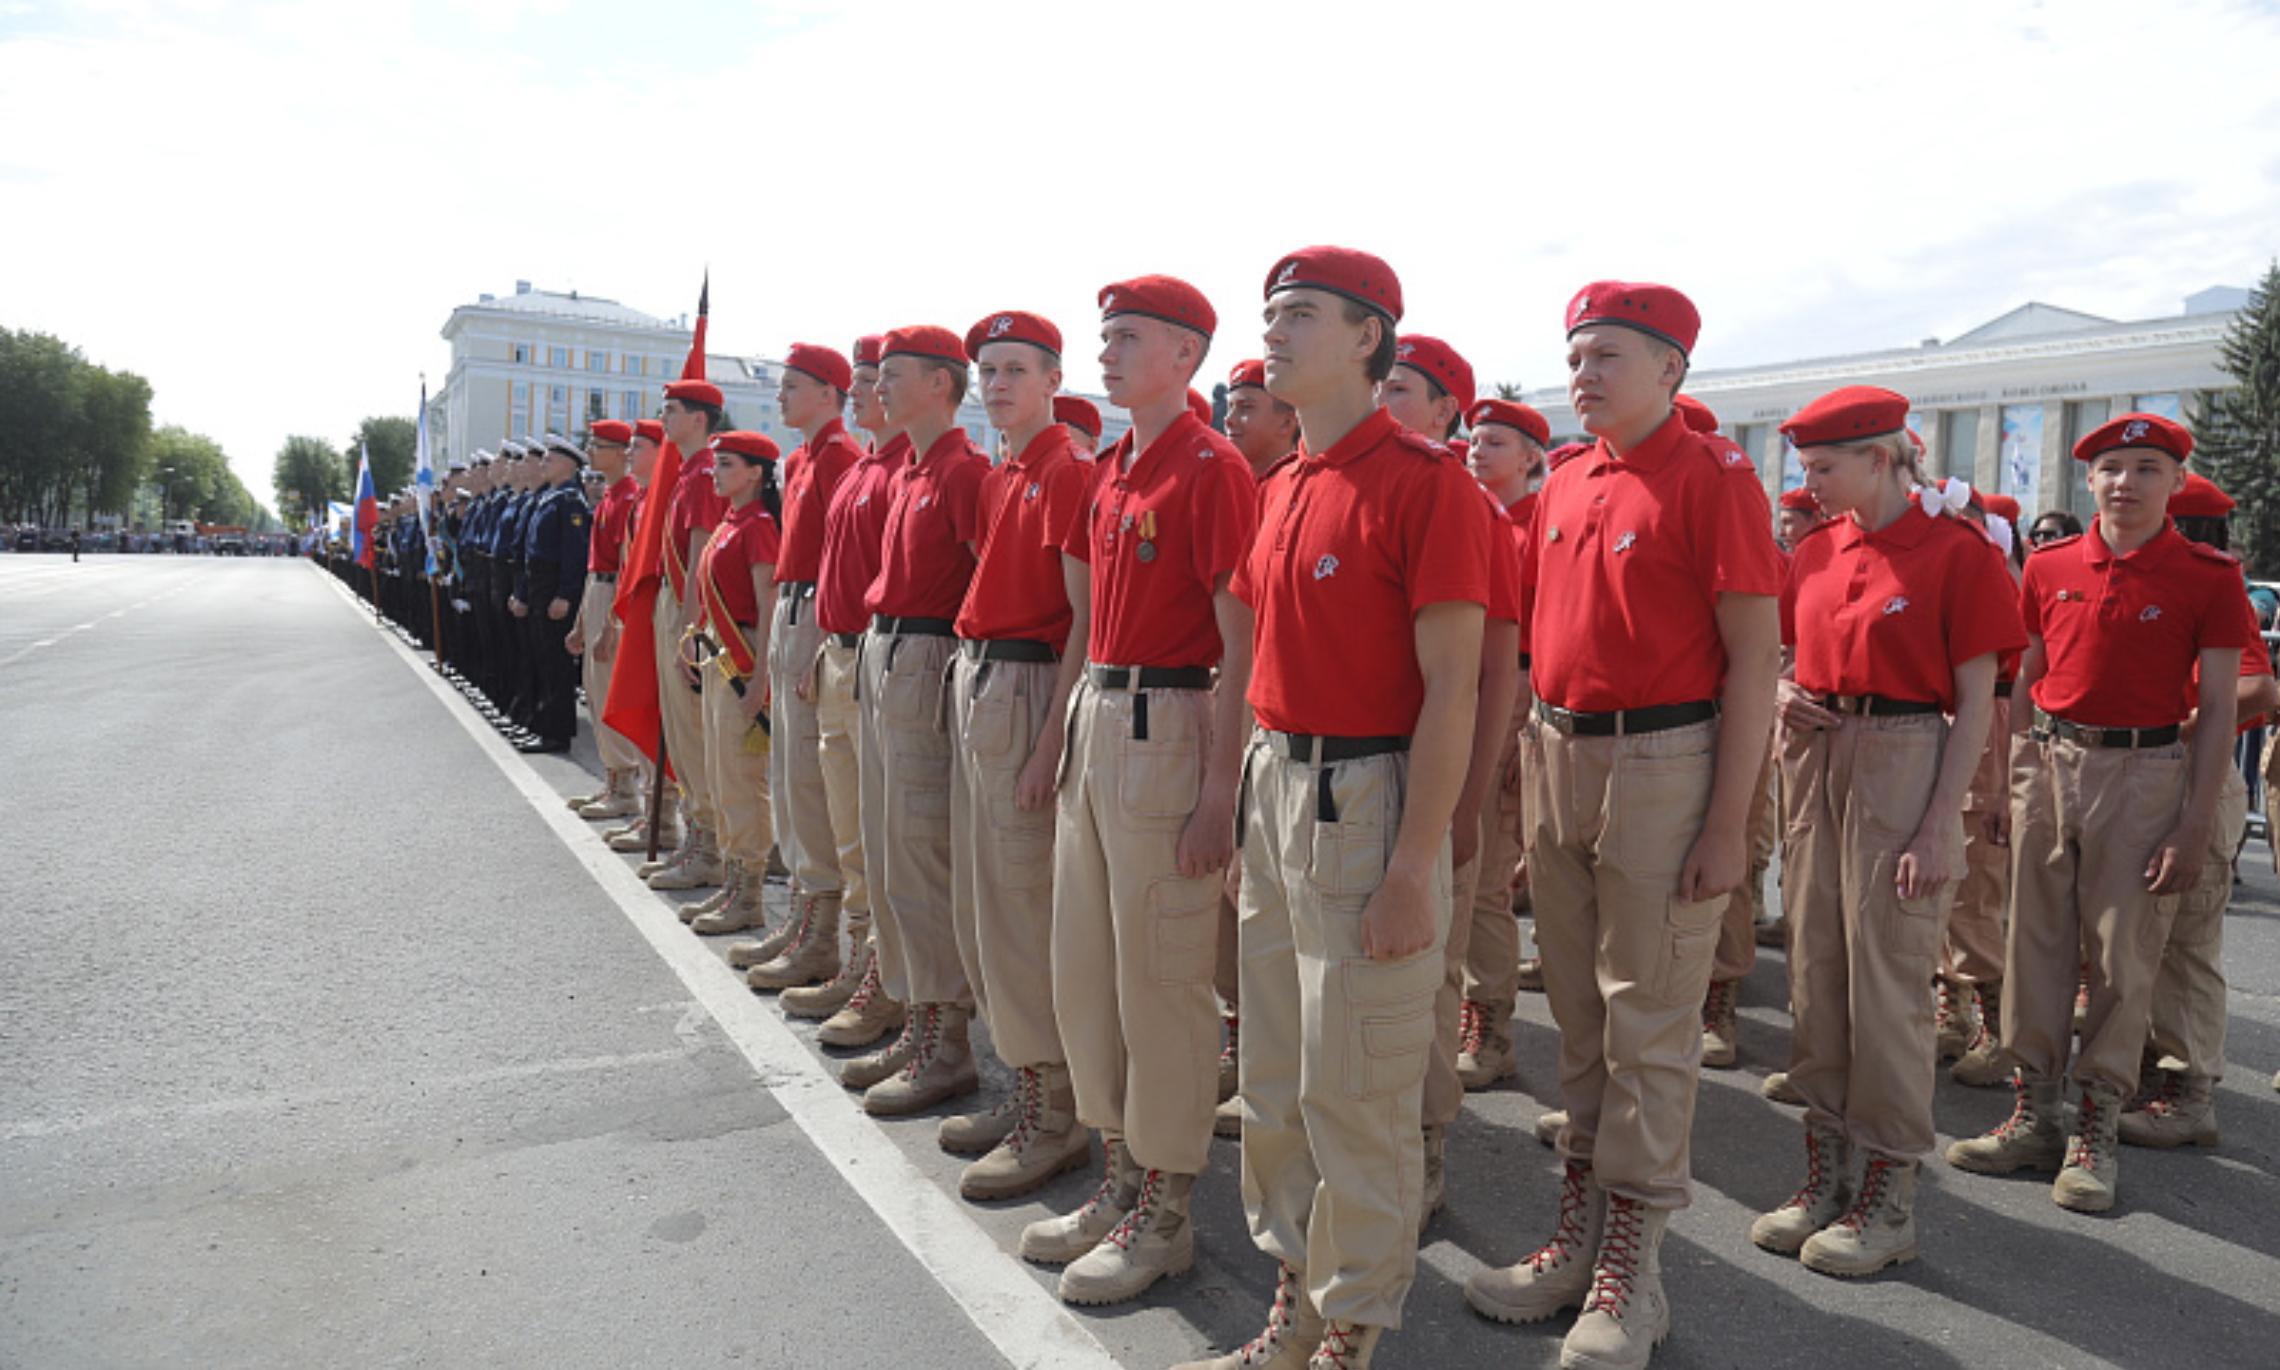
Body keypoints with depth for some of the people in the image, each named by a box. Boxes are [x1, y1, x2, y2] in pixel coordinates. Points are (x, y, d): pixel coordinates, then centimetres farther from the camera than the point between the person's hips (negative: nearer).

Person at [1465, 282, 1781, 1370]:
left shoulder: (1714, 480, -7)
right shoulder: (1564, 486, 12)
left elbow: (1755, 659, -11)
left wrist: (1728, 823, -15)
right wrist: (1532, 787, 13)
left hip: (1664, 762, -6)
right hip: (1558, 758, 7)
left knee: (1649, 1025, 3)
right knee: (1578, 1016, 15)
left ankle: (1632, 1268, 17)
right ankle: (1579, 1234, 29)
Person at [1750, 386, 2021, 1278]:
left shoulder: (1956, 550, -7)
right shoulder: (1816, 551, 10)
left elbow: (1974, 703, -8)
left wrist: (1940, 825, -14)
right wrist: (1786, 694, -2)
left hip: (1902, 762, -6)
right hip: (1816, 762, 6)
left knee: (1889, 984, -1)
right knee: (1815, 974, 10)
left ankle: (1888, 1197, 14)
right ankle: (1827, 1175, 23)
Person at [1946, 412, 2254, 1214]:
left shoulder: (2208, 577, -3)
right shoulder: (2050, 567, 5)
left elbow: (2217, 710, -4)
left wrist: (2196, 827, -8)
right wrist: (2013, 781, 8)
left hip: (2144, 772, -3)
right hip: (2050, 762, 3)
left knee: (2122, 959, 3)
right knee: (2036, 944, 7)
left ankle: (2095, 1131, 15)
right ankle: (2033, 1113, 19)